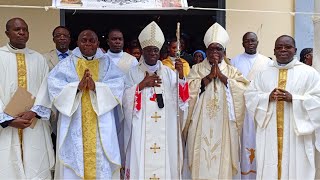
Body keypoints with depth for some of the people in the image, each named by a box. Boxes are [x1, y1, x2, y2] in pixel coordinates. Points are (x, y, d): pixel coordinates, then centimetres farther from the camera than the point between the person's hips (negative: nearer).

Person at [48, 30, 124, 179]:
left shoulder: (107, 64, 10)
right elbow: (53, 84, -6)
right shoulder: (67, 64, 9)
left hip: (101, 126, 1)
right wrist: (77, 86, -21)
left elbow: (117, 85, -5)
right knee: (74, 160, 0)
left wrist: (96, 87, -22)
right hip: (74, 124, 0)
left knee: (102, 166, 2)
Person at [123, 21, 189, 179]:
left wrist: (181, 75, -13)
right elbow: (126, 99, -5)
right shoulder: (133, 73, 3)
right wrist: (142, 84, -12)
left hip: (165, 129, 2)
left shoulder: (168, 73, 8)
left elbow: (180, 100, -1)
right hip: (141, 129, -1)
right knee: (141, 161, 0)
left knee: (164, 161, 5)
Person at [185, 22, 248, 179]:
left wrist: (221, 76, -10)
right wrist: (209, 76, -12)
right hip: (201, 124, -1)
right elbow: (188, 89, -8)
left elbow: (242, 89, -6)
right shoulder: (197, 69, 8)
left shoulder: (232, 71, 11)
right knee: (201, 159, -1)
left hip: (223, 125, 1)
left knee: (222, 160, 2)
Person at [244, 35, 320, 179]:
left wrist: (293, 98, -17)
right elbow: (250, 96, 5)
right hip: (269, 135, 2)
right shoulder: (263, 74, 10)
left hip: (297, 134, -2)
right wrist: (267, 97, -13)